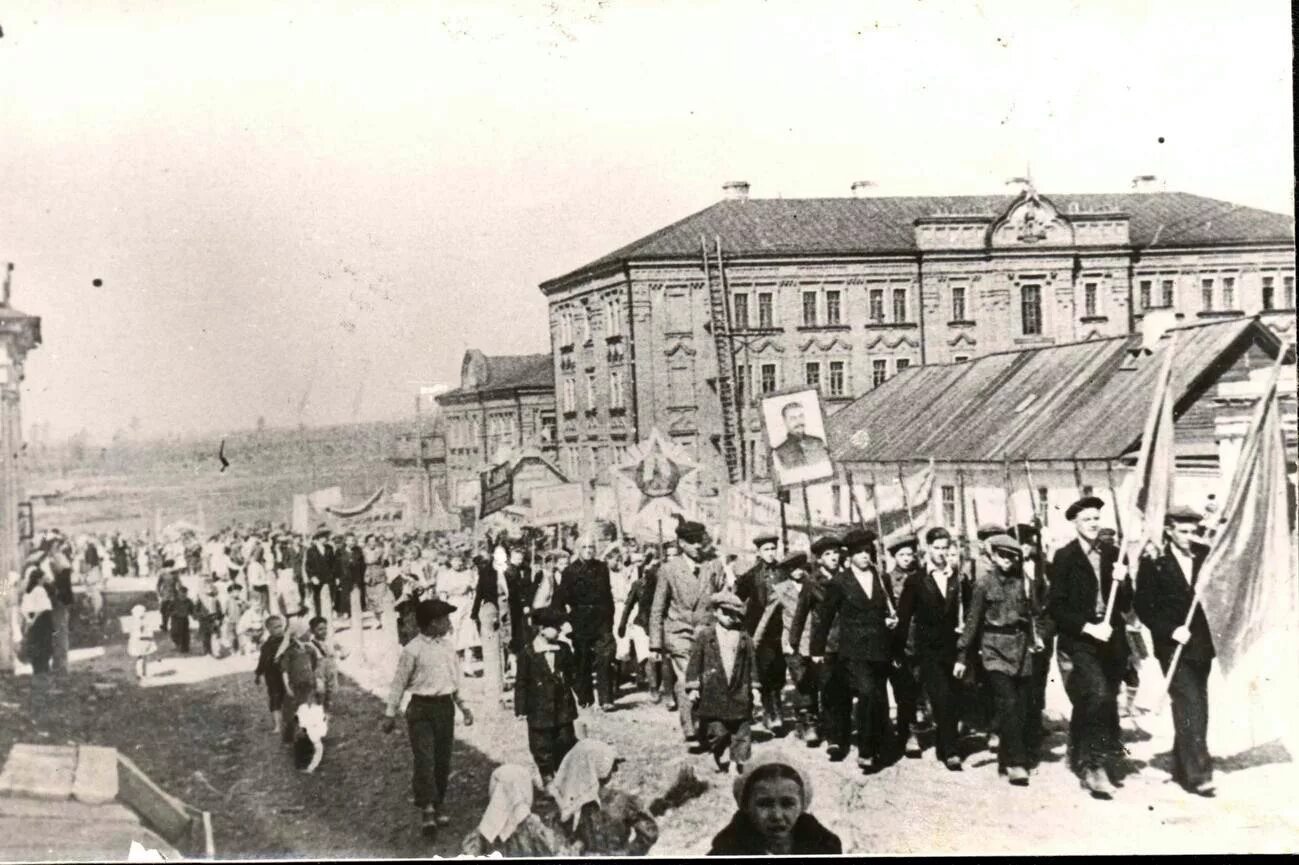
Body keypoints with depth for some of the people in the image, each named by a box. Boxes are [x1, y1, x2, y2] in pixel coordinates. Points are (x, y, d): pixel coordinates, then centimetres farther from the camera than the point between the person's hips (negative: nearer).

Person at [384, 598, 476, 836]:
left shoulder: (449, 647, 9)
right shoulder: (413, 650, -9)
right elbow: (399, 683, -3)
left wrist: (463, 707, 17)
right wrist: (390, 713, -2)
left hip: (445, 707, 6)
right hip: (421, 709, -6)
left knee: (443, 760, 8)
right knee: (425, 760, -13)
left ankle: (437, 807, 18)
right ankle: (426, 809, -13)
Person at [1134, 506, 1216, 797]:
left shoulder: (1202, 557, 9)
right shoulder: (1153, 563, -5)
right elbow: (1142, 606, -8)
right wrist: (1171, 630, -17)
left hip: (1200, 644, 5)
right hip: (1173, 645, -5)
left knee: (1195, 709, 11)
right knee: (1190, 707, -12)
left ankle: (1182, 768, 23)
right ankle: (1197, 773, -11)